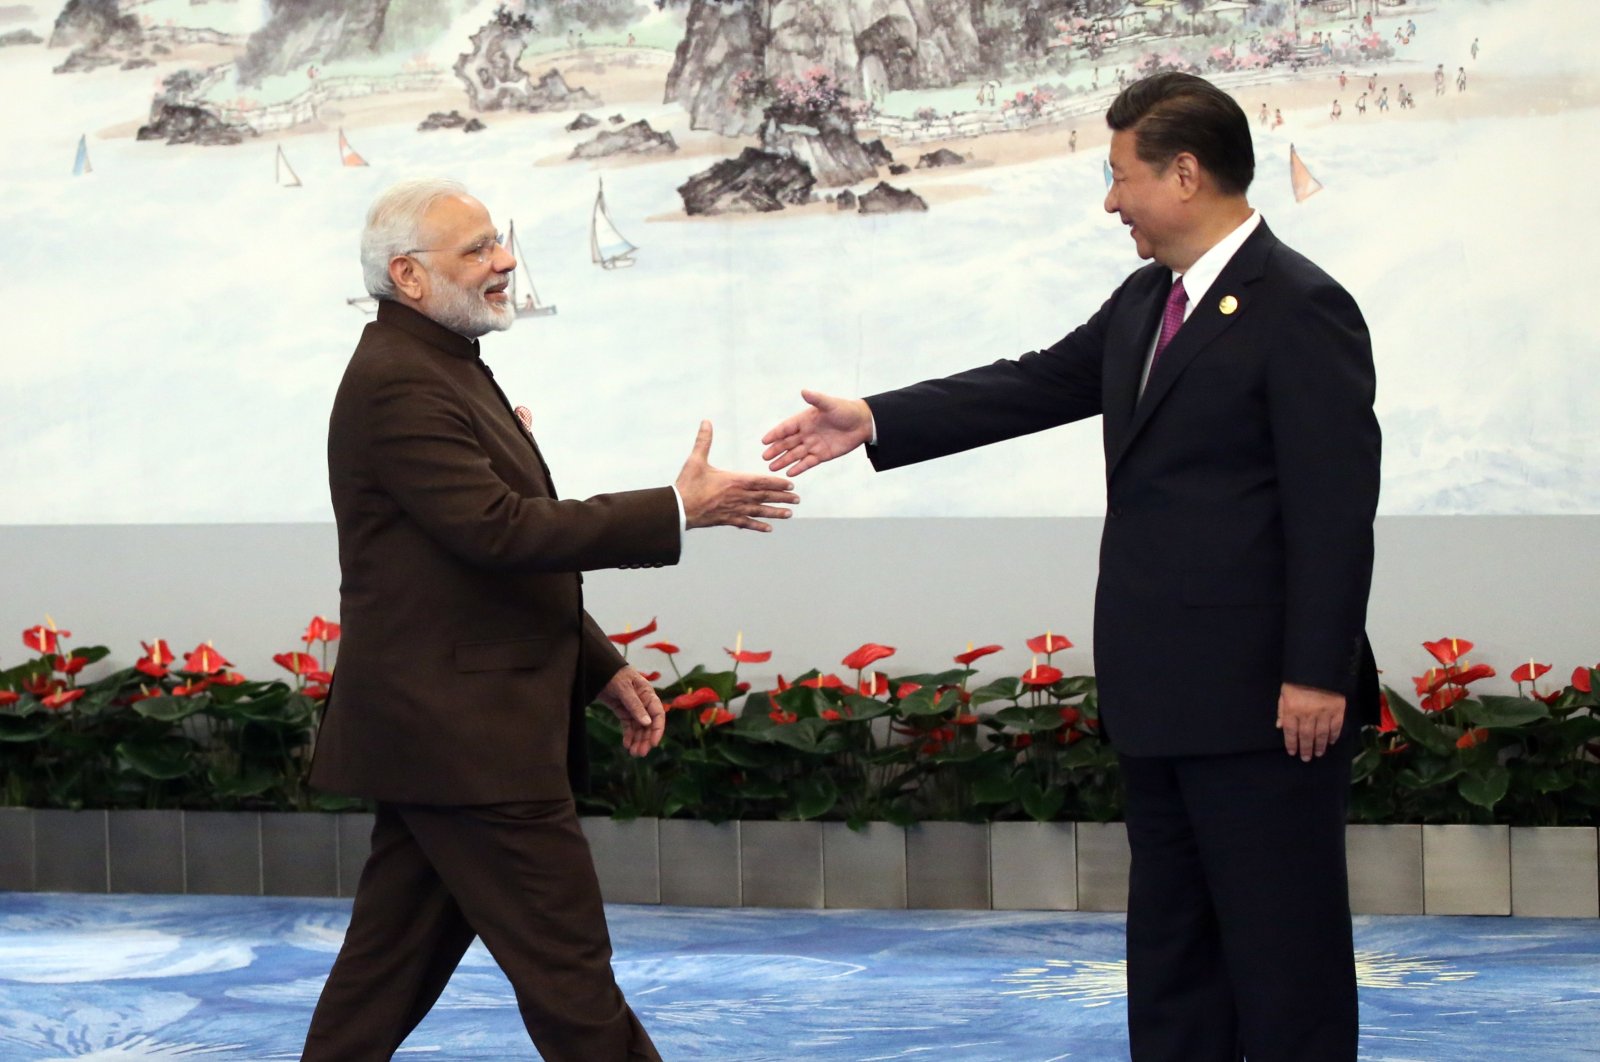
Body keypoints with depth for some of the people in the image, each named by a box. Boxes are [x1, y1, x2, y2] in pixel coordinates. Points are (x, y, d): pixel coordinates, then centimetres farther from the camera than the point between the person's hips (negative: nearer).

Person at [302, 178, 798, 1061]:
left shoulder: (445, 369, 17)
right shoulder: (396, 385, -17)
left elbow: (507, 550, 22)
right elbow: (497, 528, -26)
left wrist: (602, 669, 16)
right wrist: (677, 513, -24)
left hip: (435, 733, 10)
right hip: (461, 736, -10)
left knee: (389, 964, 13)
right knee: (567, 968, -4)